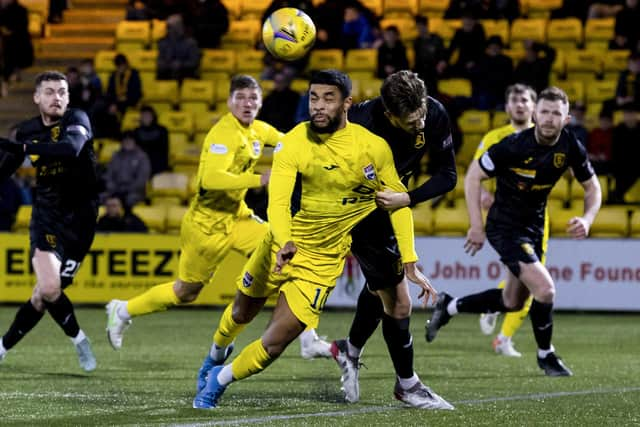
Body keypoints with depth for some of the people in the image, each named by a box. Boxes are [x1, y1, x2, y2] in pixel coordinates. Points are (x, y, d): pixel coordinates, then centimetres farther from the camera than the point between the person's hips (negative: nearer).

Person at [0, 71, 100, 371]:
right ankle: (78, 339, 7)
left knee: (45, 295, -3)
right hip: (46, 216, 2)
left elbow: (71, 149, -33)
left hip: (79, 220, -2)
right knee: (49, 288, -19)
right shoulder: (28, 131, 3)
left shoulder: (77, 120, -10)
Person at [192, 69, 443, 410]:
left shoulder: (373, 147, -15)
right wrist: (284, 243, -45)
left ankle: (220, 379, 12)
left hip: (321, 261, -2)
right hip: (282, 244, 2)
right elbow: (277, 201, -25)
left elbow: (399, 203, -4)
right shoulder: (293, 143, -14)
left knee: (275, 342, -12)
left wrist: (410, 265, -8)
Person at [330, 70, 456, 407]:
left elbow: (447, 176, -13)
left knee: (380, 286, 25)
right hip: (361, 214, -6)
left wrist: (407, 199, -28)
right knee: (398, 302, -3)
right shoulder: (364, 125, -36)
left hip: (391, 209, 7)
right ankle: (407, 384, 15)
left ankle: (351, 350, 50)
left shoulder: (435, 115, -21)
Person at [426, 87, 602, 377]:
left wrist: (587, 219, -13)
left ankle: (449, 306, 40)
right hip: (505, 225, -7)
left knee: (512, 303, 19)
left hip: (534, 227, 7)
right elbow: (473, 176, -14)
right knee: (545, 290, -20)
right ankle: (545, 355, 4)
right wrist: (476, 226, -16)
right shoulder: (515, 146, -23)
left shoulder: (571, 148, -9)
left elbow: (592, 187, 6)